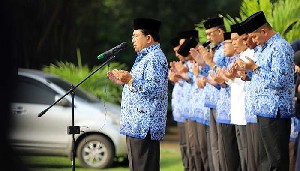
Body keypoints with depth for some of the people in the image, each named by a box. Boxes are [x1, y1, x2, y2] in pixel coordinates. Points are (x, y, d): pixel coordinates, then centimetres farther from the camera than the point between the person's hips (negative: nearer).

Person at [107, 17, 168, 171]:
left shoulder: (155, 58, -13)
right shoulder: (146, 57, 21)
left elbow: (155, 89, -24)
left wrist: (130, 81, -26)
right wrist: (122, 82, 21)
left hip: (144, 126, -11)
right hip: (138, 125, 11)